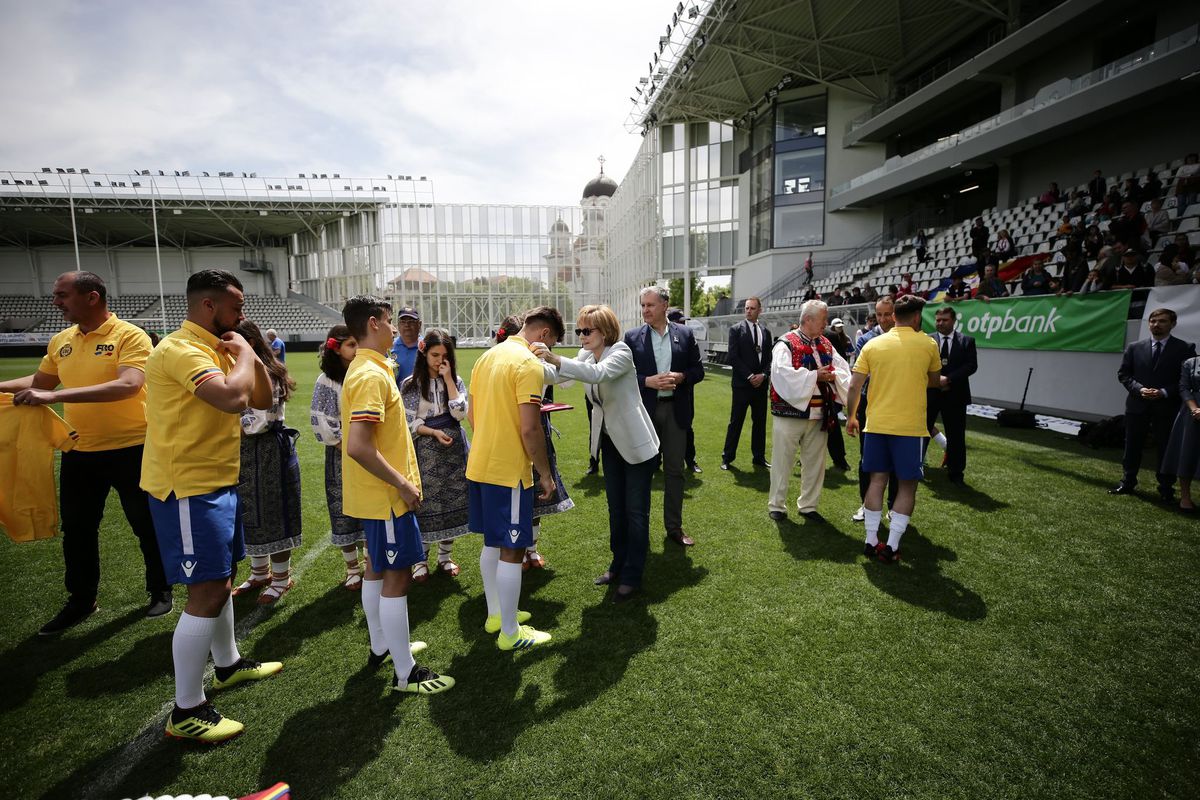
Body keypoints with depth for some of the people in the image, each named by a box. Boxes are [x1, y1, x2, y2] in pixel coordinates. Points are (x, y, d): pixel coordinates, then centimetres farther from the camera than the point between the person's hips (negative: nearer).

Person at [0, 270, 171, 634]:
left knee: (147, 526, 8)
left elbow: (129, 385, -28)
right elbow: (40, 380, 22)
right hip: (78, 453, 7)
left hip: (129, 450, -6)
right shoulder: (60, 341, 7)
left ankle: (160, 591, 26)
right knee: (77, 531, 15)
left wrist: (54, 396, -30)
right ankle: (80, 602, 33)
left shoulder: (130, 336, -14)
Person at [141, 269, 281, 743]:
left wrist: (251, 354, 0)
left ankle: (228, 665, 40)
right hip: (189, 489, -10)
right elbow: (232, 397, -36)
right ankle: (187, 712, 8)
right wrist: (242, 351, -18)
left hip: (217, 482, 10)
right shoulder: (181, 350, -19)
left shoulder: (217, 349, 11)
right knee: (208, 592, -7)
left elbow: (262, 399, 14)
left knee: (221, 578, 21)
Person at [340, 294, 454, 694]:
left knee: (377, 568, 20)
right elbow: (358, 446, -30)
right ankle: (405, 673, 10)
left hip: (376, 494, 10)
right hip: (386, 496, -10)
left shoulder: (366, 368, 10)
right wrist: (403, 484, -23)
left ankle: (381, 646, 37)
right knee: (398, 576, -2)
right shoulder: (372, 375, -22)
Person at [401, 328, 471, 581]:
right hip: (425, 450, -2)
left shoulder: (455, 381, 5)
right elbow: (409, 423, -3)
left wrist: (448, 379, -11)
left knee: (452, 502, 7)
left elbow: (460, 413, -10)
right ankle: (420, 560, 17)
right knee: (424, 503, 0)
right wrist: (435, 433, -16)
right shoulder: (410, 384, -2)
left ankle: (445, 556, 24)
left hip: (454, 447, 3)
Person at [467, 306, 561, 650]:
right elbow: (530, 429, -21)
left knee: (492, 543, 20)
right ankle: (510, 633, 15)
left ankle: (495, 613, 34)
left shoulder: (487, 357, 11)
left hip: (479, 465, 9)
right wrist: (545, 473, -10)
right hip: (509, 471, -9)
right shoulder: (529, 364, -16)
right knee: (512, 550, 2)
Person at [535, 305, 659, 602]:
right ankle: (618, 565, 32)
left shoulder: (621, 351, -20)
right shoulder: (586, 355, 2)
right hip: (609, 441, 7)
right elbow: (562, 377, -9)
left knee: (636, 511, 3)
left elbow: (599, 374, -39)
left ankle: (632, 577, 13)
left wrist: (557, 361, -49)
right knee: (616, 509, 17)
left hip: (635, 443, -7)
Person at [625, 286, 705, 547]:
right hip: (644, 410, -1)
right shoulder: (632, 337, -1)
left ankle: (674, 527, 23)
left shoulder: (685, 335, 3)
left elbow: (698, 370, 5)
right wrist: (648, 381, -17)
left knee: (675, 470, 9)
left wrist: (681, 377, -14)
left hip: (676, 410, 1)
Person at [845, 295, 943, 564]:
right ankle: (892, 546, 6)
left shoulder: (873, 344, 1)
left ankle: (871, 541, 14)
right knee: (908, 485, 7)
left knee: (878, 480, 11)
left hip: (876, 424, 2)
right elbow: (934, 381, 14)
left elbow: (854, 385, -1)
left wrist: (852, 417, 11)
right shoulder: (928, 344, -1)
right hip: (910, 426, -2)